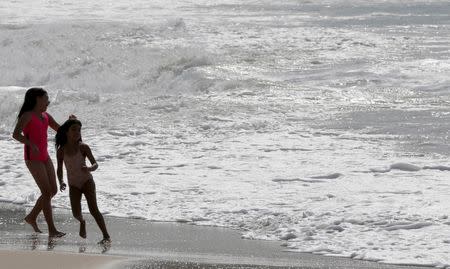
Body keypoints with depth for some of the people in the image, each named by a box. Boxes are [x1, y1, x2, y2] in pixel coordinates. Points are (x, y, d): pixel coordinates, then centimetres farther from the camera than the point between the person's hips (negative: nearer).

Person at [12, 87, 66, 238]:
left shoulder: (45, 116, 11)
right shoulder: (27, 116, -13)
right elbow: (16, 134, -26)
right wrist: (31, 144, -40)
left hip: (44, 157, 8)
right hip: (32, 158, -8)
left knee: (53, 191, 9)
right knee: (47, 192, -12)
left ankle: (31, 217, 27)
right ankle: (52, 230, -11)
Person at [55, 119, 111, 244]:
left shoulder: (83, 148, -10)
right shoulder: (61, 151, -5)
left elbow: (95, 164, -11)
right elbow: (59, 169, 5)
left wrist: (89, 168, -33)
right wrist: (61, 182, -13)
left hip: (86, 181, -2)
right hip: (73, 184, 2)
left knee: (93, 209, -16)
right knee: (76, 213, -9)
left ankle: (106, 236, -14)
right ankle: (82, 222, 29)